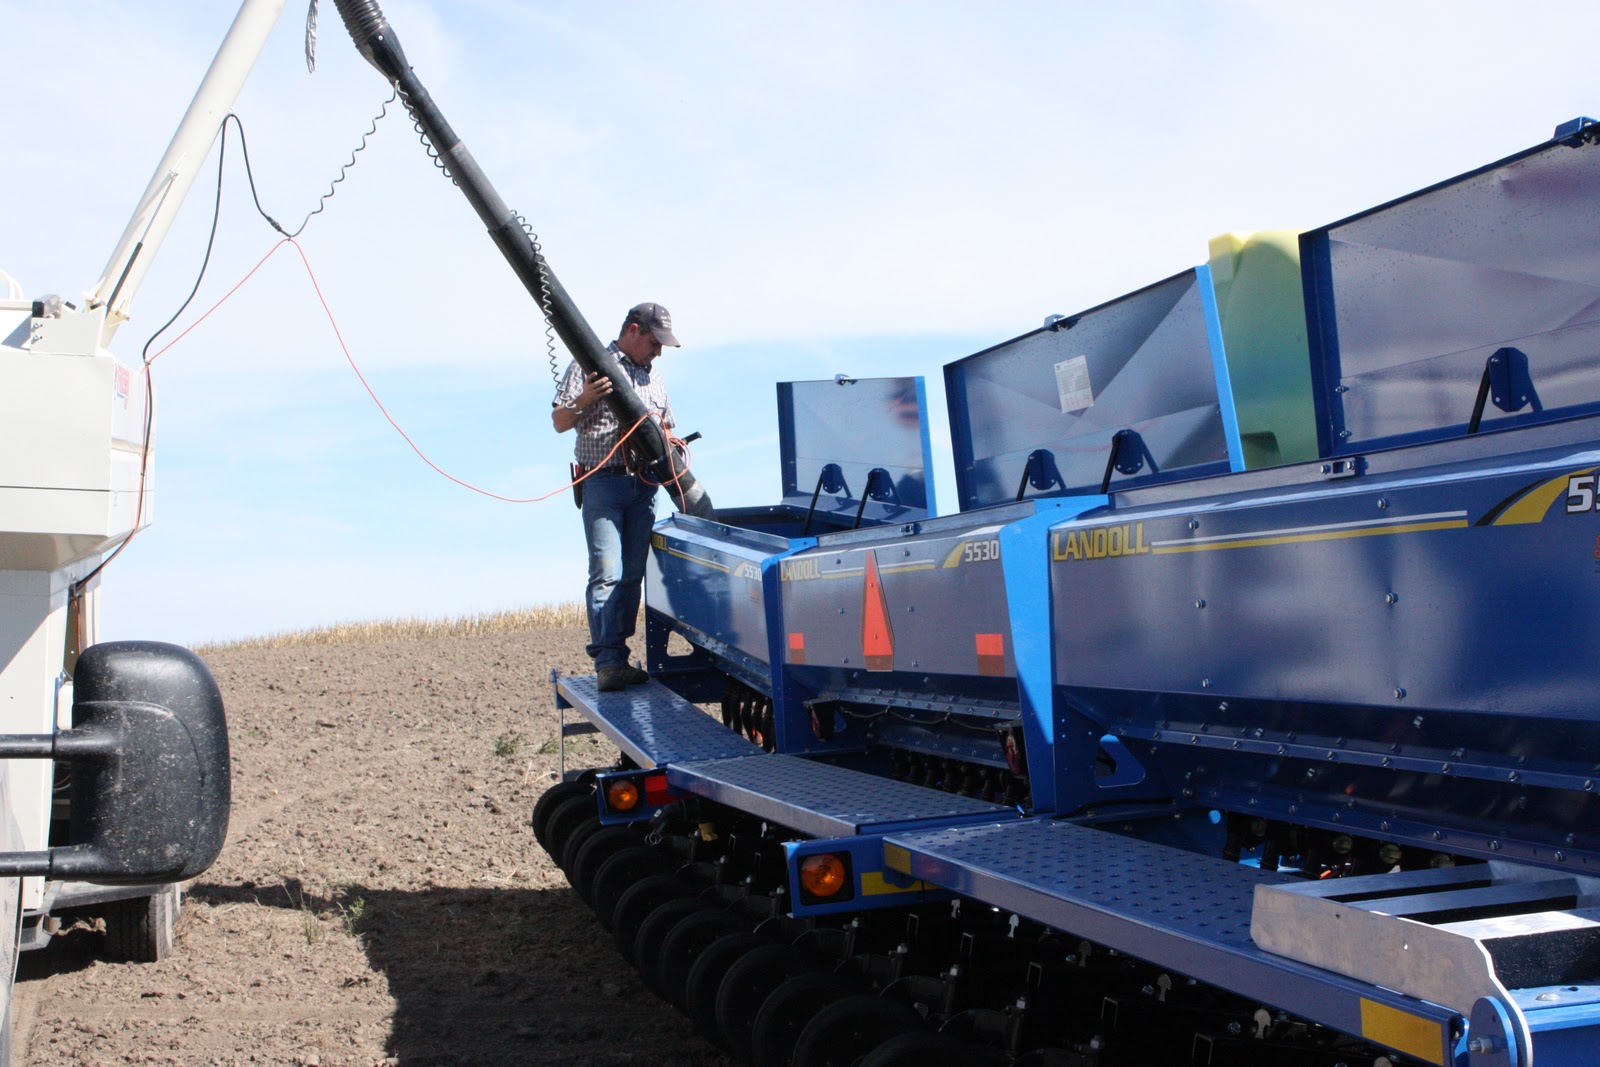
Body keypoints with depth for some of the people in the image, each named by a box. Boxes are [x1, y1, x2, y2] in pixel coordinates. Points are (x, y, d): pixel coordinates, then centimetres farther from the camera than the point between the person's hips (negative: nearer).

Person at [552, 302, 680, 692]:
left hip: (643, 485, 6)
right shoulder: (590, 366, 3)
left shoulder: (653, 377, 21)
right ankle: (607, 662, -14)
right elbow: (559, 422, 0)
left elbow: (666, 429, 28)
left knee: (633, 574, 5)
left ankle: (619, 657, 10)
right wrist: (584, 400, -19)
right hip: (603, 482, -6)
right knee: (607, 573, -12)